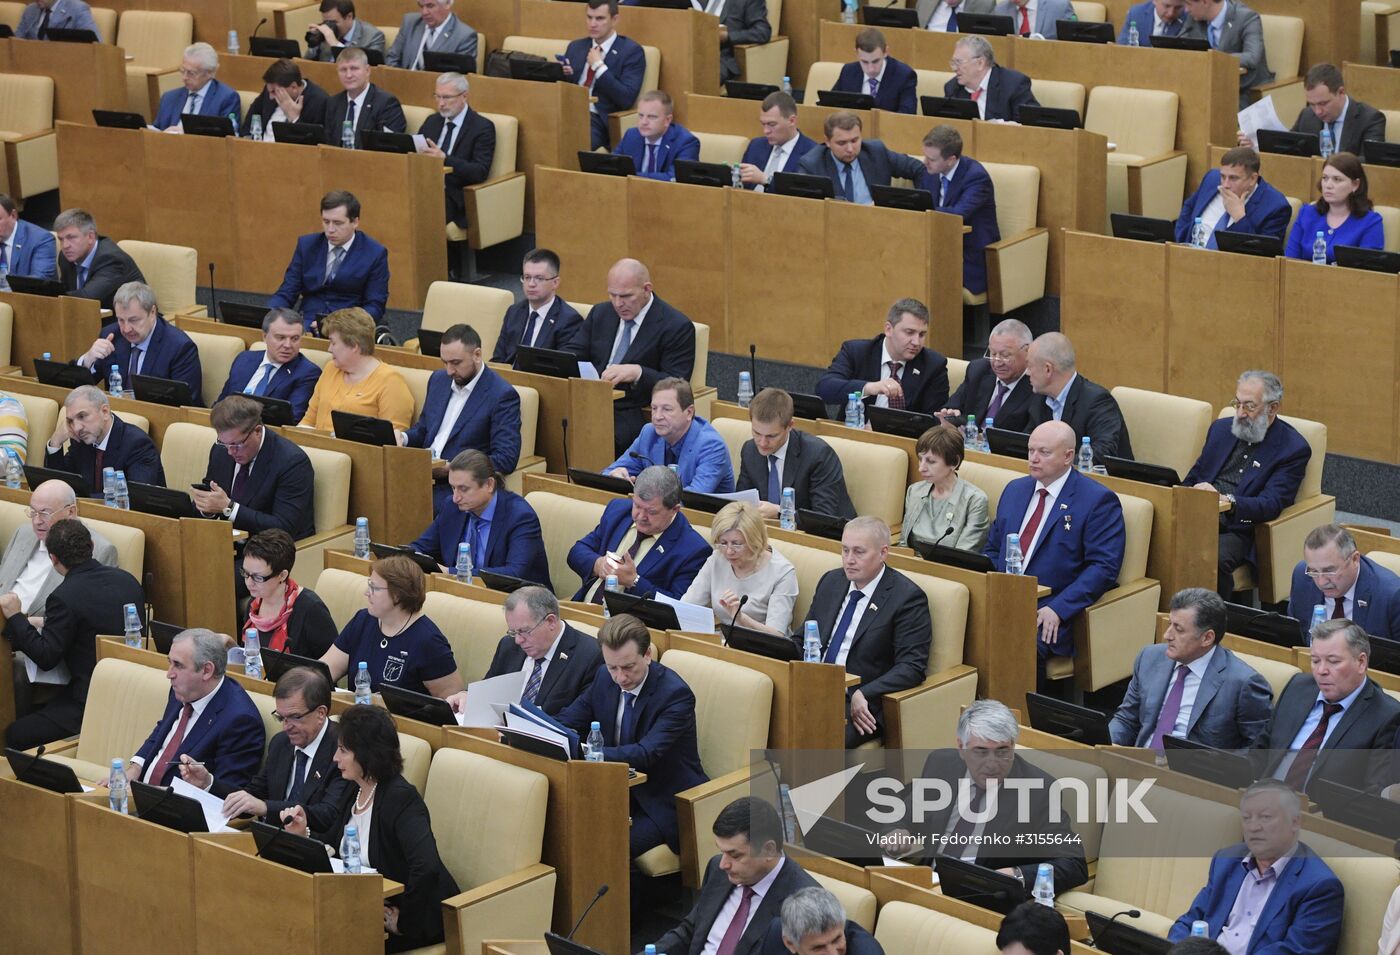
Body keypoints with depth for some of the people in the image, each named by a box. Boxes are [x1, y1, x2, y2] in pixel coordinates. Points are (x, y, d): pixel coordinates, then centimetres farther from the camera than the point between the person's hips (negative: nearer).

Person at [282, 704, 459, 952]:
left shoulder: (401, 799, -22)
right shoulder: (354, 790, 5)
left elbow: (426, 868, -34)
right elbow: (334, 846, 17)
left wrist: (402, 921, -25)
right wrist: (304, 834, -3)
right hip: (368, 905, 8)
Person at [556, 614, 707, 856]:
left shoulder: (676, 694, -21)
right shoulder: (605, 678, 1)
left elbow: (646, 754, -32)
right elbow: (567, 722, 6)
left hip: (664, 804, -6)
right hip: (620, 793, 6)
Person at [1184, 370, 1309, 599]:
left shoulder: (1293, 449, 0)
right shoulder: (1221, 429, 18)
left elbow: (1272, 504, -11)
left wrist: (1226, 501, -27)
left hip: (1237, 531, -5)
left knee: (1215, 559, -37)